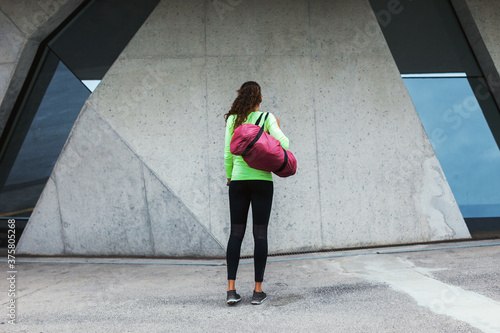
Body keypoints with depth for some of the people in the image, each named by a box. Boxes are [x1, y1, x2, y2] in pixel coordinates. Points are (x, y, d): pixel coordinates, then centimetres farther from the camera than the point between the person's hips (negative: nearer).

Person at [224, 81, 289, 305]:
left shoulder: (232, 119, 3)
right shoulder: (267, 118, -2)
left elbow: (228, 153, 2)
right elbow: (284, 144, -10)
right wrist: (276, 128, 9)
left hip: (238, 180, 2)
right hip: (262, 180, -2)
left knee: (236, 233, 7)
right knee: (260, 234, 3)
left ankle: (231, 289, 4)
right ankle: (258, 290, 7)